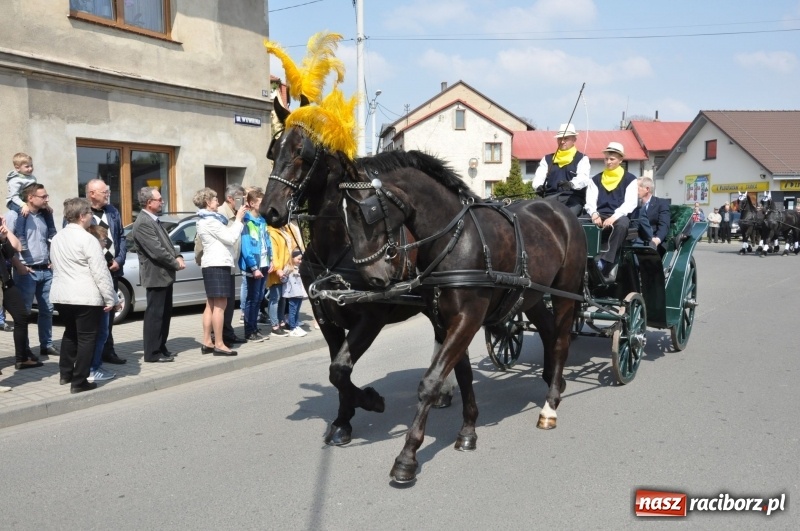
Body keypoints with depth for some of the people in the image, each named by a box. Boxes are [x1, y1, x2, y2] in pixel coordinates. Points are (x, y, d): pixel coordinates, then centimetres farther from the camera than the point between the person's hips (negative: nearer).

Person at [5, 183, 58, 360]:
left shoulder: (43, 215, 12)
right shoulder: (15, 215, -8)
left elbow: (53, 238, 22)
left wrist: (52, 260, 11)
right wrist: (18, 265, -15)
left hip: (46, 271, 7)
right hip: (27, 272, -7)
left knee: (47, 310, 10)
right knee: (23, 311, 1)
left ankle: (46, 345, 20)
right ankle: (24, 349, 9)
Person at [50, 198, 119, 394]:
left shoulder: (57, 238, 11)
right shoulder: (87, 239, -14)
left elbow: (56, 267, 16)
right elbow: (100, 272, -16)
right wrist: (110, 298, -11)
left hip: (61, 295, 8)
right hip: (85, 297, -8)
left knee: (70, 333, 23)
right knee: (86, 337, 0)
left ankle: (66, 373, 30)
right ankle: (79, 382, 1)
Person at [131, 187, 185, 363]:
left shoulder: (154, 220, 13)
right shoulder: (142, 224, -18)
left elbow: (166, 242, 19)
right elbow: (157, 251, -22)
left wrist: (177, 256, 1)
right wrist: (176, 264, -12)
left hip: (165, 275, 10)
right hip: (155, 276, -10)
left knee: (165, 314, 16)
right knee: (154, 315, -3)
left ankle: (161, 348, 26)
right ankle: (153, 353, 5)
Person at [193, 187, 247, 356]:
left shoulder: (206, 219, 19)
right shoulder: (211, 220, -13)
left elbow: (225, 236, 15)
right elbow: (231, 238, -15)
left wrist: (237, 220, 9)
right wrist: (239, 220, -7)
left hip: (211, 264, 11)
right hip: (218, 265, -11)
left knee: (211, 304, 11)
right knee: (220, 305, -10)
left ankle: (207, 343, 13)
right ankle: (219, 345, -10)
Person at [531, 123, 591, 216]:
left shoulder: (582, 159, 9)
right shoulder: (547, 159, 20)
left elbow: (583, 178, -9)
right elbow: (539, 176, 6)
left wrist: (571, 184, -33)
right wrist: (538, 186, -19)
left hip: (573, 200, -3)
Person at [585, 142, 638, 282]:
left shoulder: (629, 179, 8)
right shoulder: (596, 179, 18)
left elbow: (630, 203, -4)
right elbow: (590, 201, 8)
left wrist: (614, 217, -21)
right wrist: (594, 214, -15)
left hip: (619, 217, -3)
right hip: (600, 217, 3)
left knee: (622, 224, -39)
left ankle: (604, 263, -39)